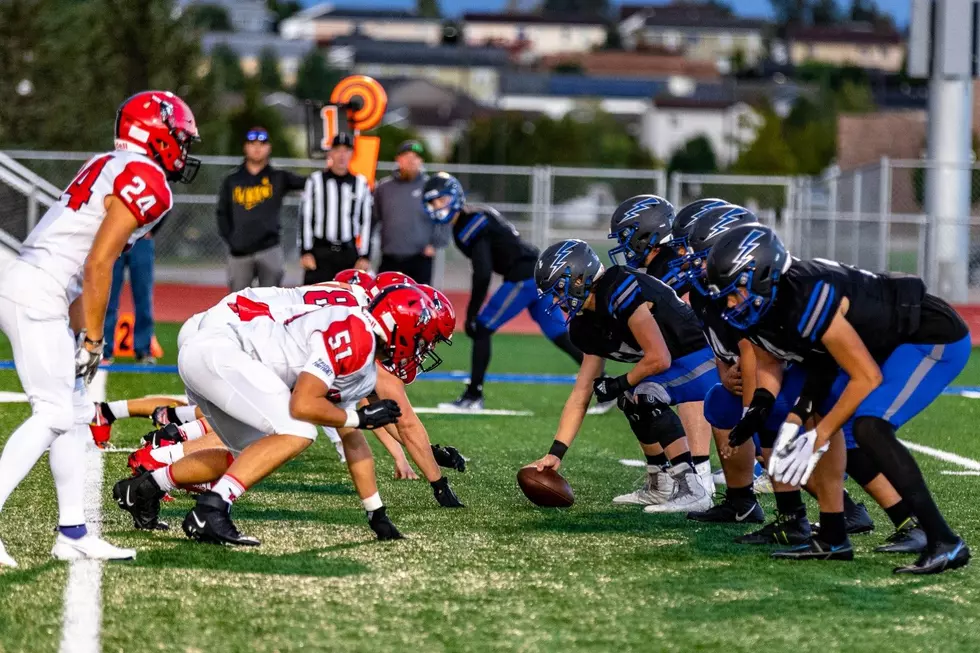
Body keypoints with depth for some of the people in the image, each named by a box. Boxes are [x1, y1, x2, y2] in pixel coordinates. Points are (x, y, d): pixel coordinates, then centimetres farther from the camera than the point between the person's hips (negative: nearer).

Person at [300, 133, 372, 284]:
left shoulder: (361, 184, 9)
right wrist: (306, 252, -4)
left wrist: (364, 256, 5)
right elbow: (306, 218, 3)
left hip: (349, 254, 2)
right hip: (320, 253, -2)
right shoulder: (316, 180, 4)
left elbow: (366, 222, 10)